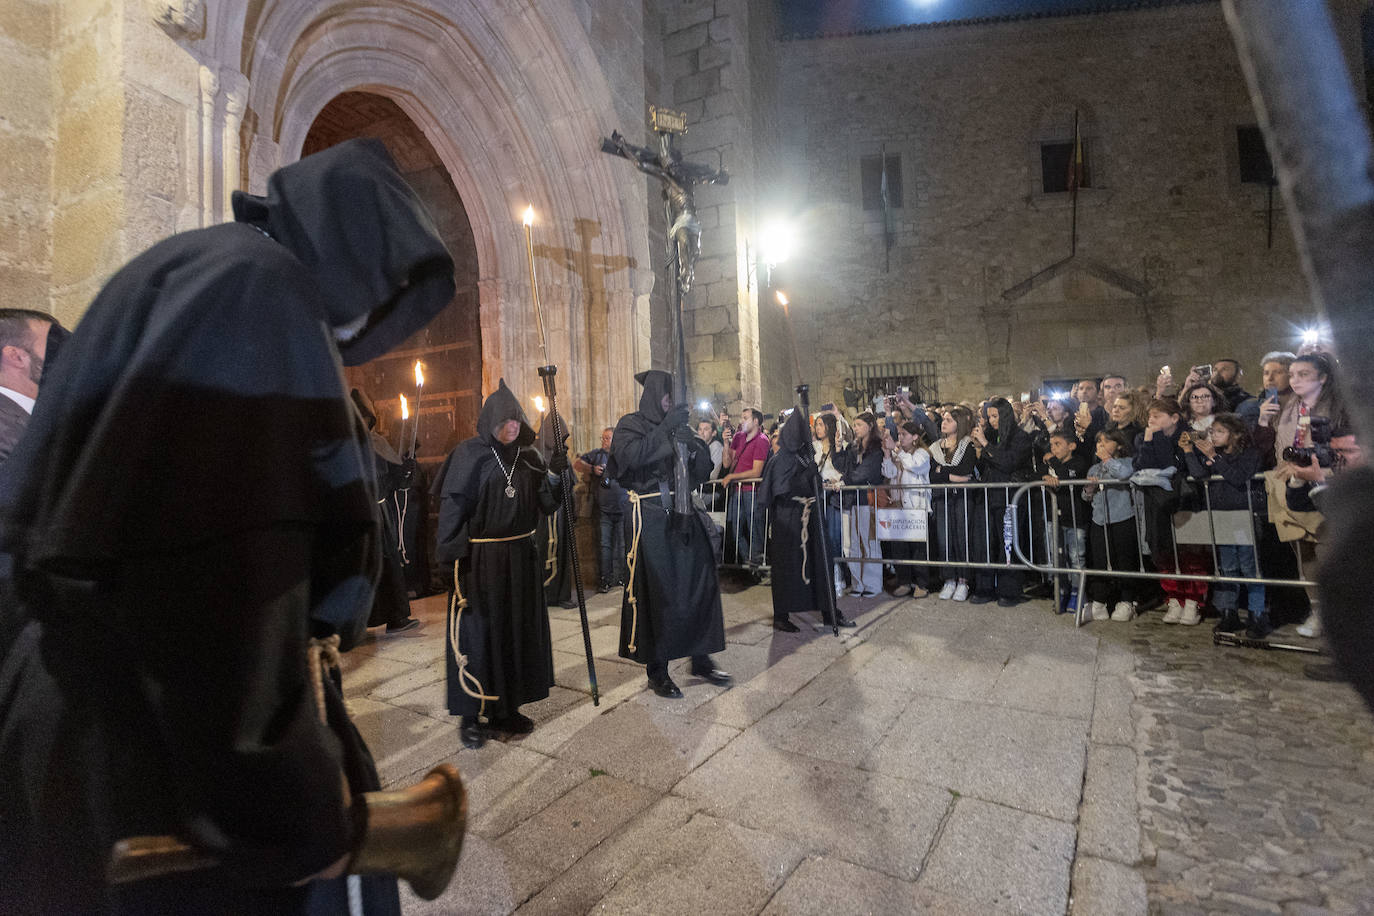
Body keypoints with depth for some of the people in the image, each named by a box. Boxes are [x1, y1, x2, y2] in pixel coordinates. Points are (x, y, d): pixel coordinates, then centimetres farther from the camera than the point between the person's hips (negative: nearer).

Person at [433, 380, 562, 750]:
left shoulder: (529, 458, 7)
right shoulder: (469, 455, -6)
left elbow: (546, 506, 5)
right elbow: (452, 508, -9)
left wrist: (554, 474, -11)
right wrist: (449, 558, -15)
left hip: (521, 559, 5)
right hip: (478, 560, -5)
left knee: (518, 631, 11)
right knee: (477, 632, 2)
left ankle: (507, 706, 27)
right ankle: (472, 715, 17)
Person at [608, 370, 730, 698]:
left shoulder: (678, 425, 15)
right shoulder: (631, 425, 2)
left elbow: (702, 471, 12)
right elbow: (631, 455, -21)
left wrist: (693, 446, -7)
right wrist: (666, 428, -20)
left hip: (682, 514, 5)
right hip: (649, 519, -5)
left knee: (701, 582, 2)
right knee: (655, 590, -1)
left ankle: (701, 659, 17)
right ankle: (656, 671, 11)